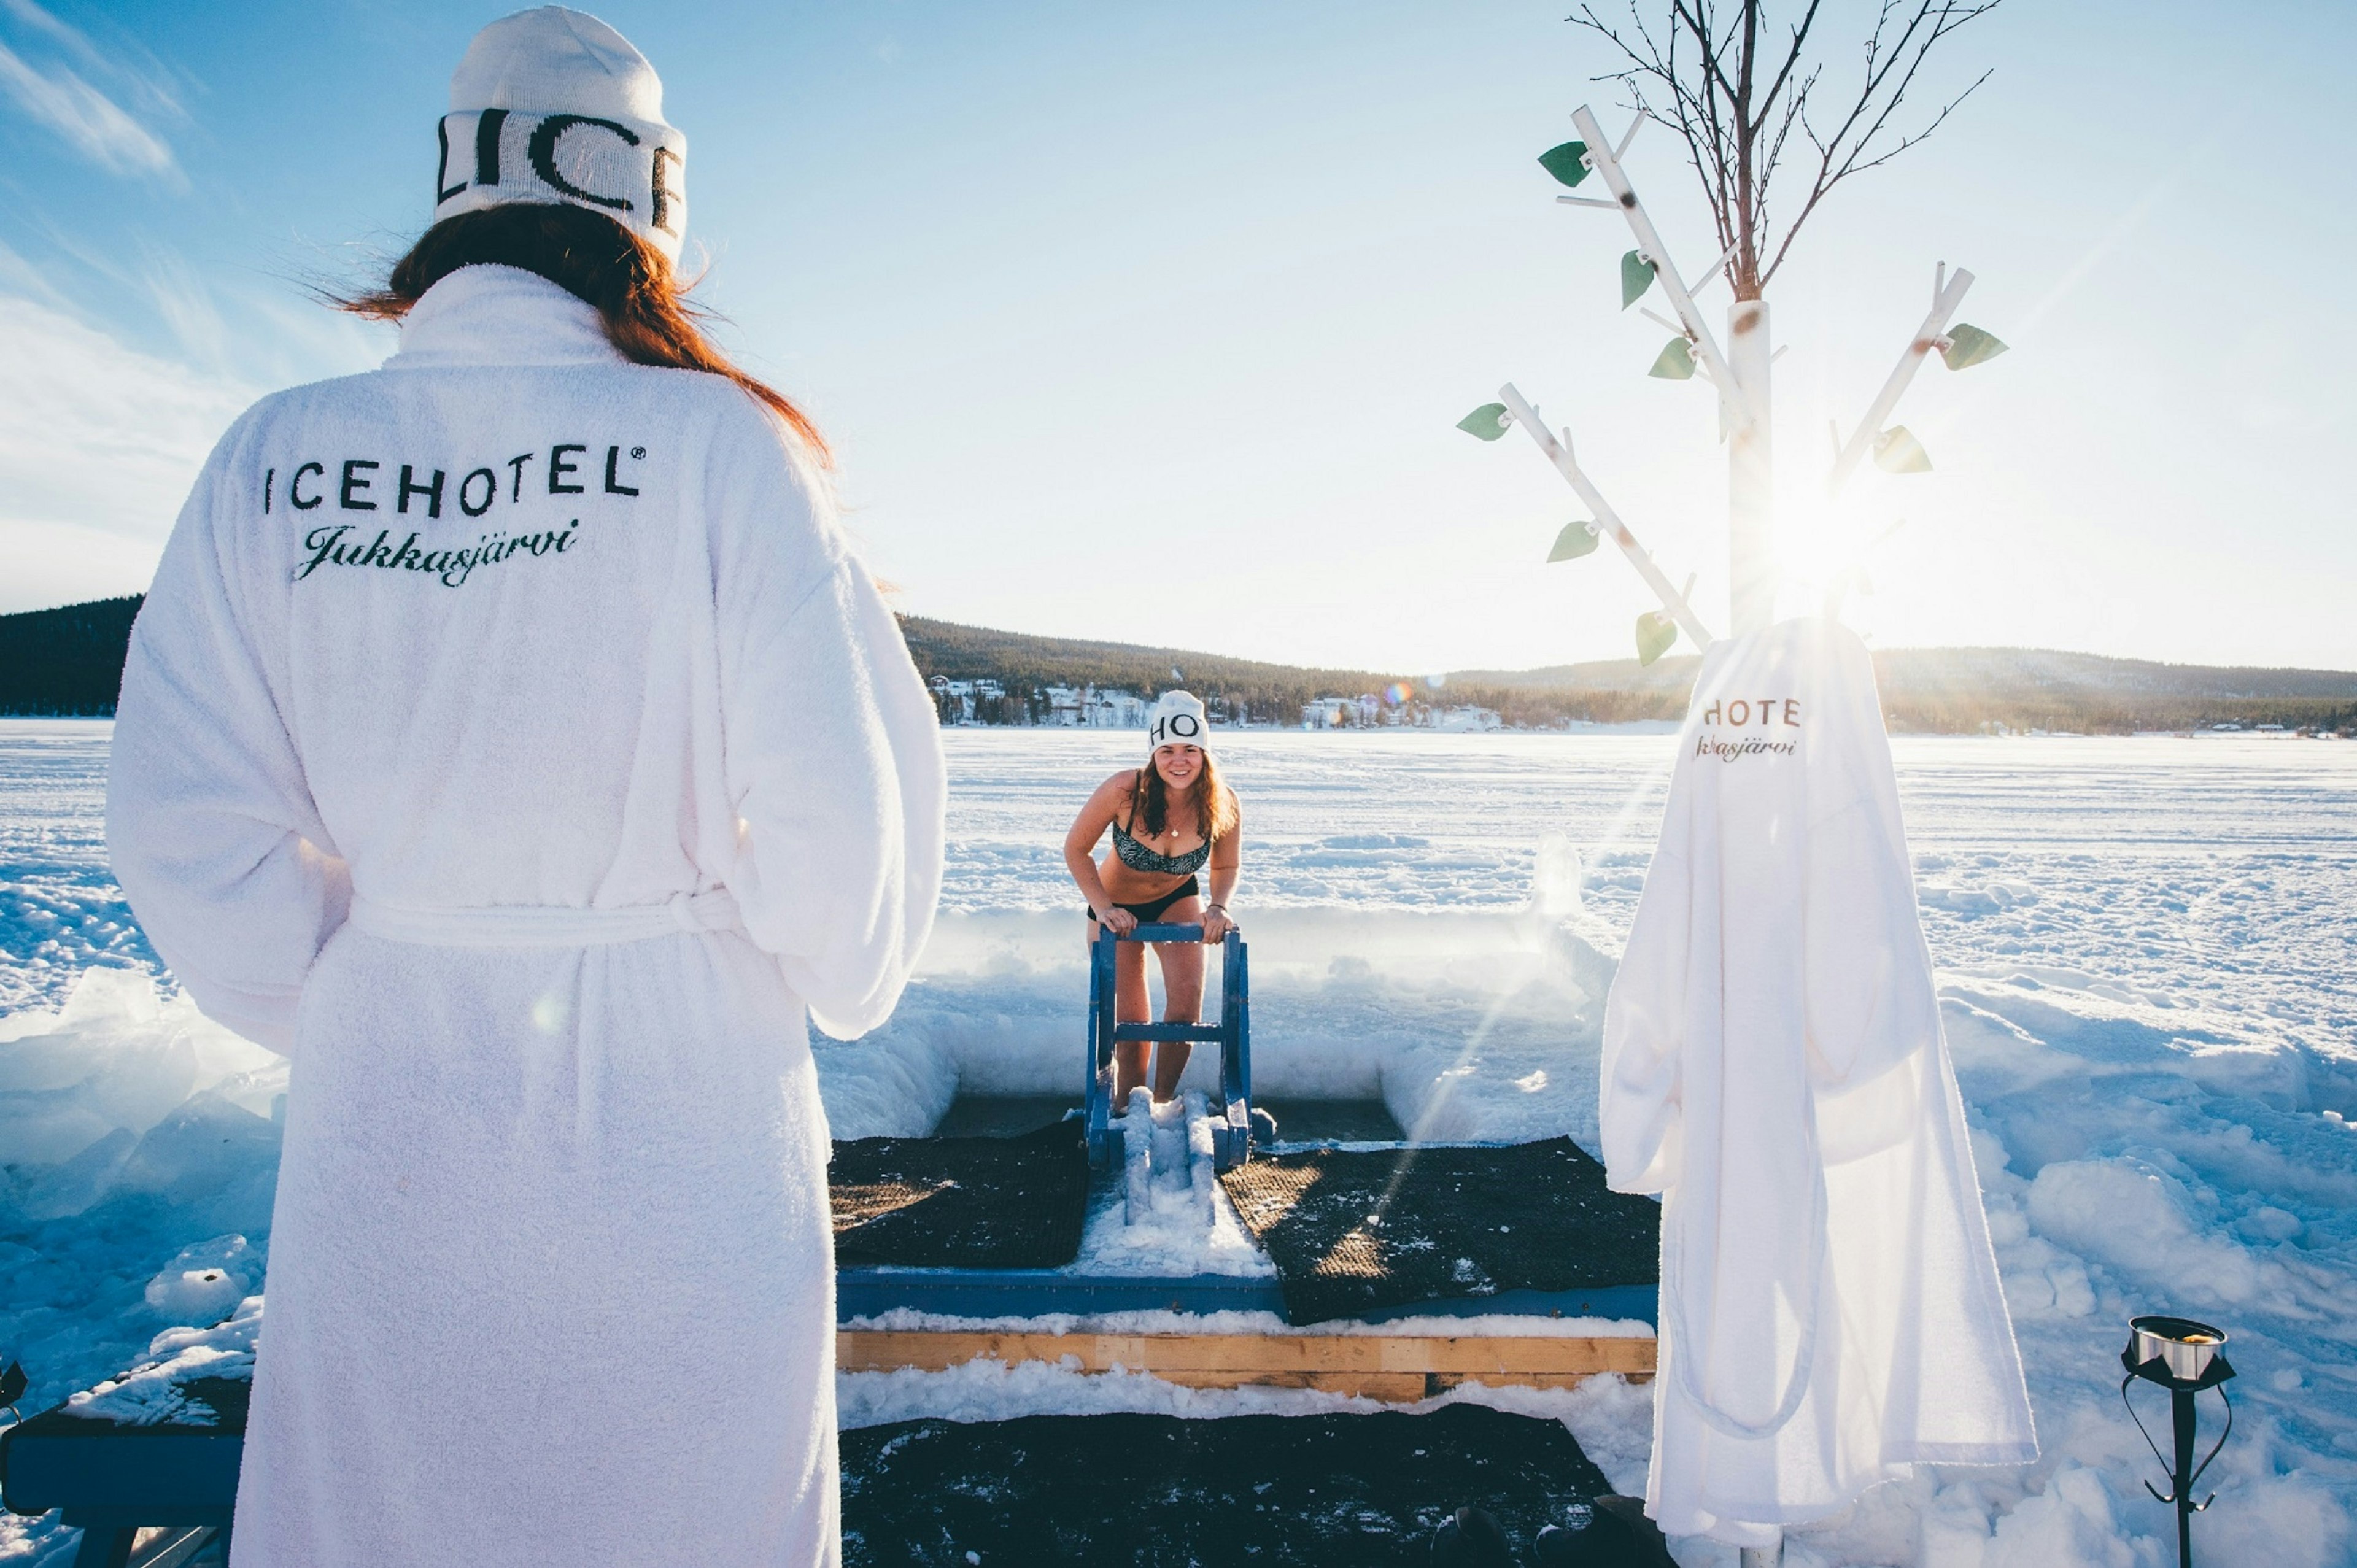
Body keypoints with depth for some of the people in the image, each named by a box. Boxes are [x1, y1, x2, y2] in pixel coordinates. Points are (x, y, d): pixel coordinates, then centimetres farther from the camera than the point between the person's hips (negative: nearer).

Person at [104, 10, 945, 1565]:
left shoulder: (273, 459, -2)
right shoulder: (713, 442, -13)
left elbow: (189, 823, -3)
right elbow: (830, 811, -15)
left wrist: (351, 1022, 12)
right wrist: (846, 983, 5)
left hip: (382, 1122, 4)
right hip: (675, 1102, -3)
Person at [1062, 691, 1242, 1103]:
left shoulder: (1223, 805, -24)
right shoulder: (1124, 790, -32)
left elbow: (1227, 866, -4)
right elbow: (1076, 849, -16)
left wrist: (1219, 907, -23)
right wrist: (1103, 908, -24)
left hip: (1177, 901, 2)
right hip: (1117, 907, -1)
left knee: (1187, 1001, -15)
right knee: (1129, 1022, 0)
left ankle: (1163, 1102, 7)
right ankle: (1126, 1110, 24)